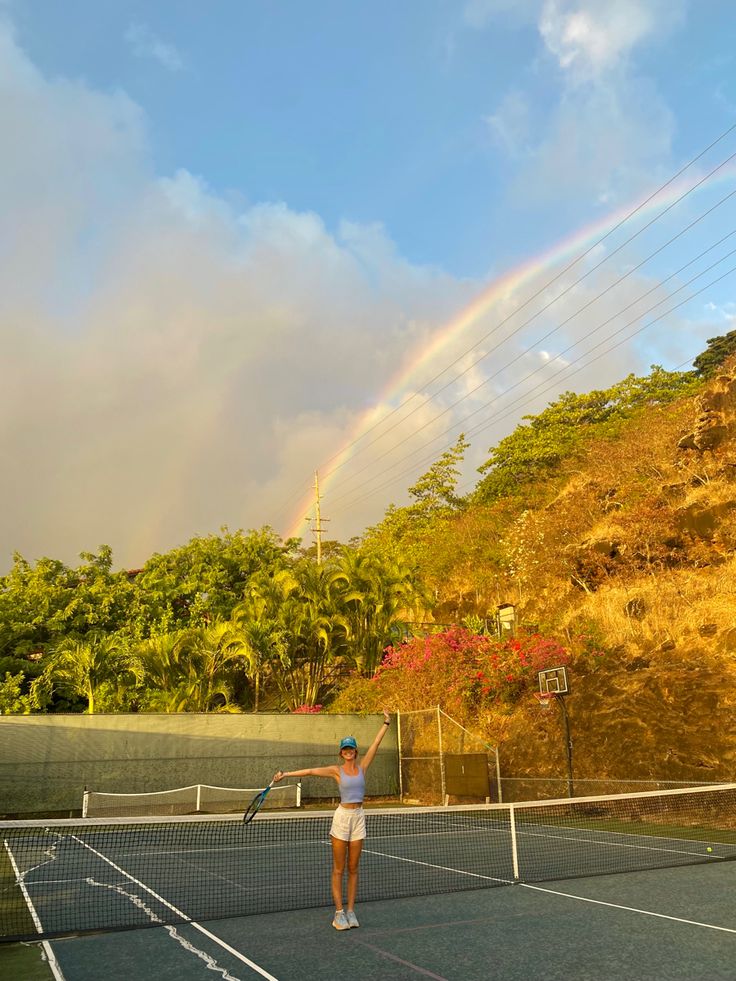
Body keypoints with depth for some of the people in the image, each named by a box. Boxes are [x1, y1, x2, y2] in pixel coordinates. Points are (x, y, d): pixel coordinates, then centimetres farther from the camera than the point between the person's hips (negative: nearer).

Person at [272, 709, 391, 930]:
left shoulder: (362, 766, 5)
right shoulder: (336, 770, -3)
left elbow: (376, 743, 3)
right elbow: (311, 771, -10)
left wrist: (386, 723, 2)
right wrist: (286, 774, -17)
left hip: (359, 818, 3)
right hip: (342, 817, -3)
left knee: (353, 868, 9)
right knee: (339, 869, 2)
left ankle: (350, 911, 17)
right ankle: (339, 913, 8)